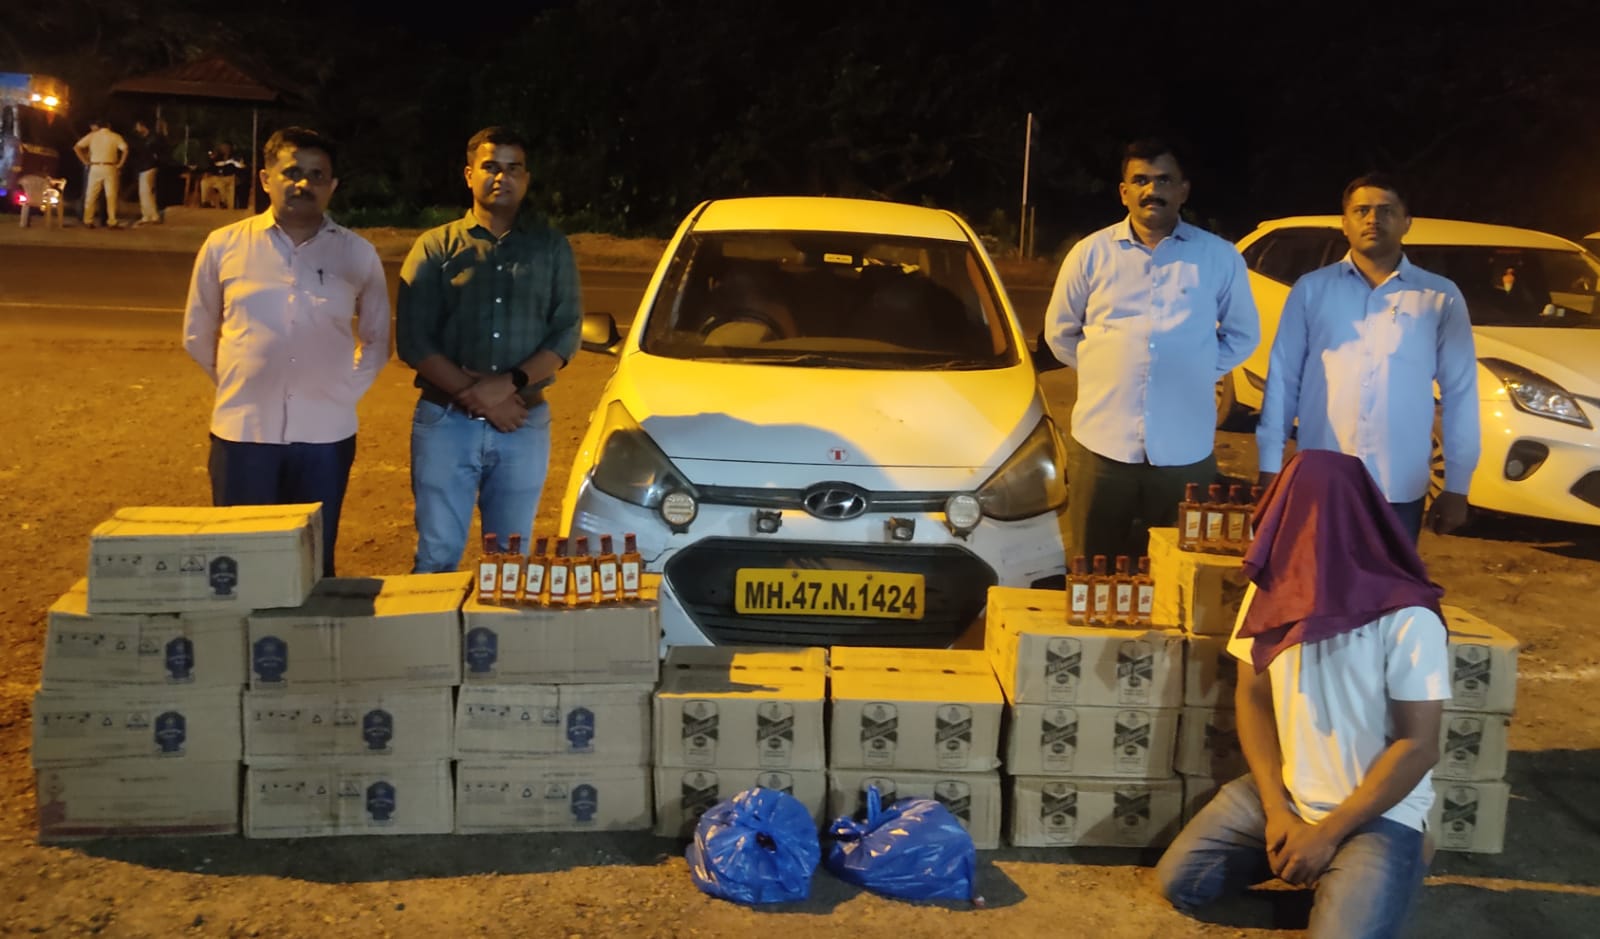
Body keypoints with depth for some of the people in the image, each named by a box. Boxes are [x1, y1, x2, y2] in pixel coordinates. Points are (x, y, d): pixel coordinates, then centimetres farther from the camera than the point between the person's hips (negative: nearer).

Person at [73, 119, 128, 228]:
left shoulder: (92, 135, 9)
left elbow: (76, 147, 4)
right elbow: (125, 149, -11)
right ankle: (111, 221, -3)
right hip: (110, 168, -2)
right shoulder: (115, 136, 4)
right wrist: (120, 164, -4)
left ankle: (88, 221, 8)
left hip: (95, 167, 2)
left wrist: (85, 161, 8)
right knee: (111, 195, 1)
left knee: (91, 195, 7)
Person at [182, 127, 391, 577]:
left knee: (316, 565, 10)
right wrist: (244, 384, 8)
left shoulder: (358, 253, 3)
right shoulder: (223, 245, 0)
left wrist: (345, 389, 4)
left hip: (325, 435, 1)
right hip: (242, 433, 0)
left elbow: (377, 338, 15)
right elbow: (198, 336, 12)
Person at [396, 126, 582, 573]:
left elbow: (566, 334, 0)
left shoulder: (551, 247, 8)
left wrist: (510, 384, -16)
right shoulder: (435, 247, 4)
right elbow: (412, 342, -3)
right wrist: (478, 395, -14)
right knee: (437, 557, 1)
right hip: (446, 421, -1)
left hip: (525, 424, 1)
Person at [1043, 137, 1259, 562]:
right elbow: (1059, 332, 14)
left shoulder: (1220, 257, 4)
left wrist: (1196, 373, 5)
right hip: (1102, 445, 0)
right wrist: (1107, 373, 9)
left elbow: (1243, 334, 15)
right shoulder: (1091, 253, 4)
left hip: (1184, 452, 0)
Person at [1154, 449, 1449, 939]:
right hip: (1284, 792, 5)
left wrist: (1329, 833, -17)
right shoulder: (1271, 589, -1)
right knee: (1178, 883, -5)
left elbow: (1419, 746, -17)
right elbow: (1252, 697, 4)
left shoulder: (1408, 620, -19)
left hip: (1380, 812, -5)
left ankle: (1391, 858, 5)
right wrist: (1277, 810, -8)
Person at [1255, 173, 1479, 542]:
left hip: (1399, 492, 0)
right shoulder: (1311, 290, 3)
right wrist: (1270, 469, -1)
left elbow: (1459, 393, 4)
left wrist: (1456, 486, 1)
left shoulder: (1440, 297, 4)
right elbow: (1282, 381, 3)